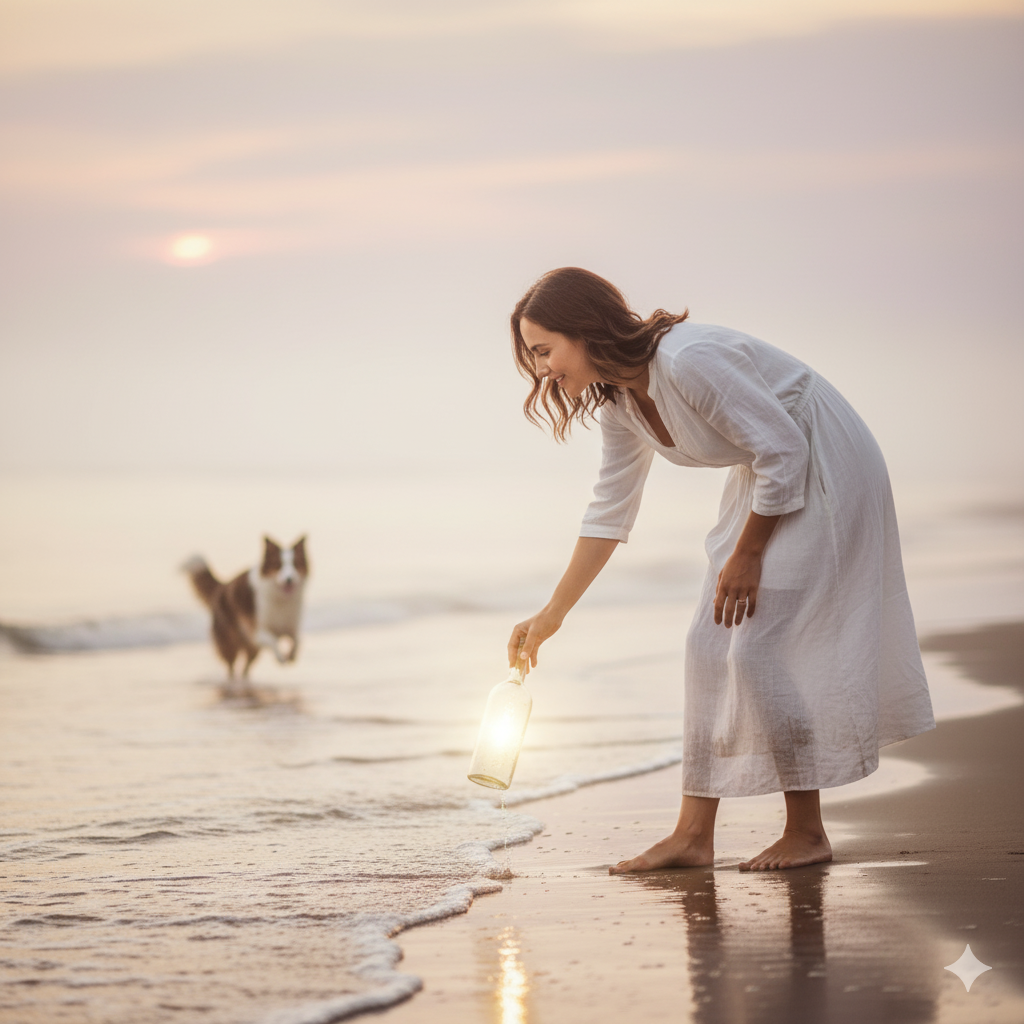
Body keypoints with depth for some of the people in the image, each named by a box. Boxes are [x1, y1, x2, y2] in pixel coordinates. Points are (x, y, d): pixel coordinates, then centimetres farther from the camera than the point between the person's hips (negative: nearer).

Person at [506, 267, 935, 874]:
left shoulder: (687, 361, -29)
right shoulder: (620, 402, 0)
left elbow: (784, 449, -25)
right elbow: (610, 513, 10)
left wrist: (747, 553, -17)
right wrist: (552, 616, 10)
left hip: (824, 467, -9)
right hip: (769, 477, 9)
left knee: (759, 646, -11)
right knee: (711, 645, 4)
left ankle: (807, 833, 0)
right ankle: (694, 836, 6)